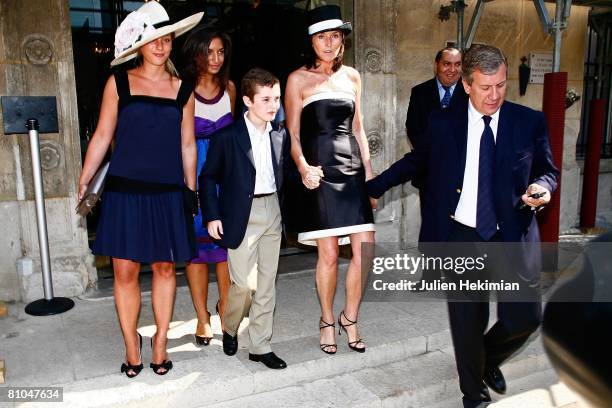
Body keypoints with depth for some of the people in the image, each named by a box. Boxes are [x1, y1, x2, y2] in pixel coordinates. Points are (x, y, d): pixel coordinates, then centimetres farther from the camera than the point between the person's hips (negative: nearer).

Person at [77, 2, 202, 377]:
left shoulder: (183, 91, 8)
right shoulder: (119, 83, 4)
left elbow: (187, 144, 11)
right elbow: (102, 136, 5)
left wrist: (191, 191, 10)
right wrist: (84, 182, 1)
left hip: (168, 192, 1)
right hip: (125, 189, -1)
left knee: (165, 266, 7)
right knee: (125, 270, 1)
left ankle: (161, 340, 22)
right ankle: (131, 345, 19)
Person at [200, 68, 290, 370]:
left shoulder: (280, 135, 6)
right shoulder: (227, 136, -8)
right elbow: (208, 177, -3)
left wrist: (279, 206, 10)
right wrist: (212, 216, -7)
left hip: (272, 212, 5)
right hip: (241, 215, -5)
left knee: (267, 284, 8)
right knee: (244, 283, -6)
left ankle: (260, 346, 20)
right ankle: (230, 329, 26)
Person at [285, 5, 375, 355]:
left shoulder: (352, 77, 14)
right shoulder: (298, 79, 3)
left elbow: (358, 129, 16)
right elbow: (293, 132, 0)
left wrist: (369, 174, 10)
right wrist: (303, 166, -17)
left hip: (352, 168, 4)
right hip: (320, 171, -3)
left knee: (365, 251, -2)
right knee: (328, 254, 0)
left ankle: (350, 318, 19)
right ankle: (328, 321, 22)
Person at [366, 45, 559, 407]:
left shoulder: (531, 122, 1)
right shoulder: (443, 122, 1)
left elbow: (547, 170, 10)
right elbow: (416, 161, 14)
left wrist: (542, 186, -13)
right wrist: (372, 187, 13)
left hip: (512, 239, 1)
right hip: (460, 240, 0)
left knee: (525, 318, 0)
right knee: (467, 325, 10)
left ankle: (489, 358, 36)